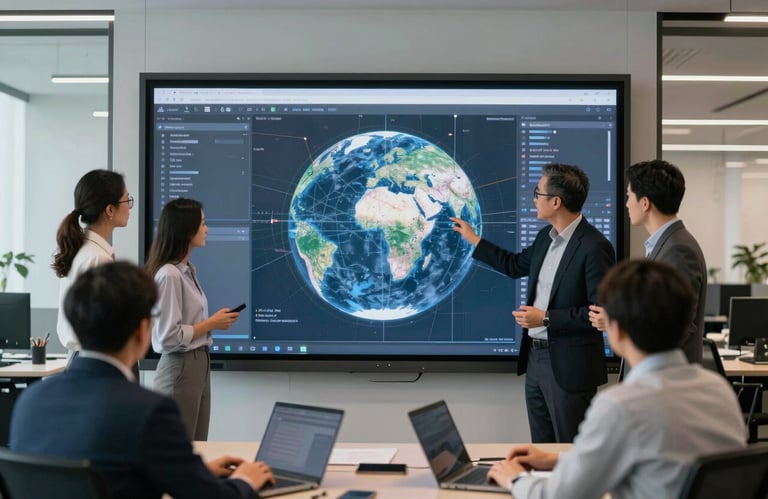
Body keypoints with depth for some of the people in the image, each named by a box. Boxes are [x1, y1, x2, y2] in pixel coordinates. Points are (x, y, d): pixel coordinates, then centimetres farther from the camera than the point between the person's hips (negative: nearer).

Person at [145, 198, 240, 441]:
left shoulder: (187, 271, 10)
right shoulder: (169, 275, -18)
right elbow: (169, 337, -21)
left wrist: (214, 321, 3)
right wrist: (212, 324, -13)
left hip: (198, 364, 9)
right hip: (180, 369, -9)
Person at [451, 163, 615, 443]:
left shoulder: (594, 247, -18)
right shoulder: (545, 237, 9)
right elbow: (516, 265, 27)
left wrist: (547, 318, -20)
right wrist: (473, 239, 27)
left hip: (569, 367, -8)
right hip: (535, 357, 8)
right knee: (542, 450, 16)